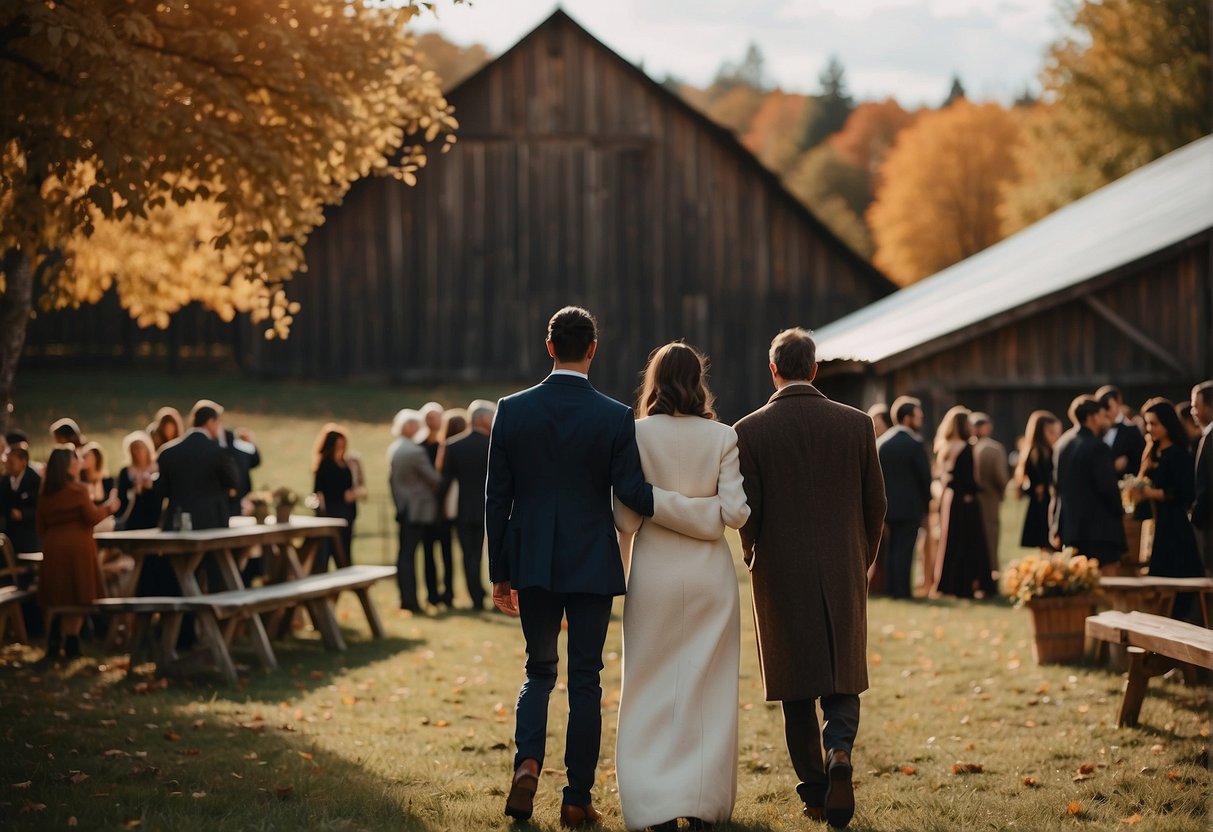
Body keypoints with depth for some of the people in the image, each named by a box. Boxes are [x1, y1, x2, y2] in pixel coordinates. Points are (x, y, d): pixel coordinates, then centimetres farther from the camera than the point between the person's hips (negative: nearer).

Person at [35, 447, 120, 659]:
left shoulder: (45, 494, 7)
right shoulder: (78, 490, -8)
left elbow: (41, 527, 12)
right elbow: (93, 517, -10)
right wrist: (108, 507, 7)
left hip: (52, 549, 5)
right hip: (77, 547, -5)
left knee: (57, 599, 12)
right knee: (77, 598, 3)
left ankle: (53, 644, 6)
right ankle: (71, 644, -1)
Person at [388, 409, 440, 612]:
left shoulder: (393, 449, 6)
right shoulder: (415, 452, -19)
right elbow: (433, 478, -12)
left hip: (403, 509, 7)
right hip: (418, 509, -7)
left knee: (404, 552, 10)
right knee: (409, 553, -6)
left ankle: (406, 598, 13)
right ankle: (410, 600, -4)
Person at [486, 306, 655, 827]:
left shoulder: (512, 410, -2)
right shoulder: (616, 418, -8)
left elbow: (496, 497, 1)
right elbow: (632, 493, -13)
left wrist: (499, 573, 8)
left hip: (533, 566, 2)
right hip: (592, 566, -2)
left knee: (539, 671, 17)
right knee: (585, 679, 7)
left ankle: (528, 763, -7)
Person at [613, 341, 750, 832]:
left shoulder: (637, 435, -6)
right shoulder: (723, 438, -4)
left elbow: (625, 513, -6)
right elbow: (734, 512, -7)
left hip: (654, 572, -1)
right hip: (709, 572, 1)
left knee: (654, 686, 7)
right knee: (708, 687, 9)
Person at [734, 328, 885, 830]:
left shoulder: (751, 431, -7)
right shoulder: (856, 424, -1)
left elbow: (747, 511, -6)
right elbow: (875, 503, 2)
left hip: (781, 576, -1)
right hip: (844, 574, 1)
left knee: (797, 689, 9)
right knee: (843, 678, 11)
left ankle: (814, 791, 11)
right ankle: (839, 751, -15)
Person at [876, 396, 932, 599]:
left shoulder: (882, 442, 4)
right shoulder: (915, 444, -14)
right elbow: (925, 476, -10)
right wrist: (927, 502, 6)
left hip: (888, 504, 5)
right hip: (910, 506, -5)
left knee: (893, 548, 13)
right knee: (905, 550, -2)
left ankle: (892, 588, 14)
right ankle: (902, 589, -2)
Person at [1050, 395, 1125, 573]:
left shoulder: (1062, 444, 11)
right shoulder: (1097, 447, -14)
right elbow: (1108, 487, -17)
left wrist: (1057, 530, 17)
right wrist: (1119, 510, 2)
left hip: (1070, 526, 8)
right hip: (1100, 527, -8)